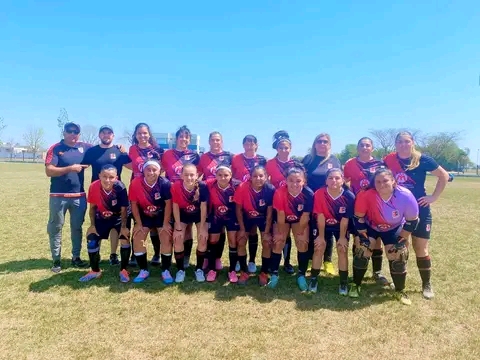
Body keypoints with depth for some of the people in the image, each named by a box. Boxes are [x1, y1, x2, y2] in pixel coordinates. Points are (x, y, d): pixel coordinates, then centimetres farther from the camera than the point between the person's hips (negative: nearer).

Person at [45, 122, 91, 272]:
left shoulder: (85, 147, 6)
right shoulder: (55, 148, -4)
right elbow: (49, 171, -11)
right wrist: (70, 168, -19)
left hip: (79, 196, 3)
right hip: (58, 196, -3)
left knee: (77, 227, 12)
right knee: (55, 228, 6)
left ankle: (76, 257, 24)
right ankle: (56, 260, 18)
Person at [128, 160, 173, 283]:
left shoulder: (164, 183, -24)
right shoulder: (135, 183, -20)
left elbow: (168, 204, -16)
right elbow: (134, 204, -10)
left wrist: (166, 224, -15)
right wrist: (139, 224, -10)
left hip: (162, 215, -2)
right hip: (144, 216, 2)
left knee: (167, 239, -16)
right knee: (137, 238, -11)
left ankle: (166, 271, 1)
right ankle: (144, 270, 7)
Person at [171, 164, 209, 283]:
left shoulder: (202, 186, -31)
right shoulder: (176, 186, -30)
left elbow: (203, 208, -20)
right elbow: (175, 207, -18)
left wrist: (202, 227, -17)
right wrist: (178, 228, -16)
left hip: (199, 215, 0)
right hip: (183, 215, 1)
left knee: (203, 239, -13)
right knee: (177, 239, -12)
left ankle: (199, 269, 10)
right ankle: (180, 270, 8)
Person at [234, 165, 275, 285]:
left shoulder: (270, 189, -28)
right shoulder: (242, 187, -29)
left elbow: (269, 213, -17)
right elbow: (238, 209, -14)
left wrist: (267, 232, -15)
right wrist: (242, 229, -11)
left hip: (263, 218, 0)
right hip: (247, 217, 1)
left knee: (267, 243, -9)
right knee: (241, 242, -6)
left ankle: (264, 273, 12)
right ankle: (244, 272, 13)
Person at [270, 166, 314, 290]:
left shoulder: (308, 194, -32)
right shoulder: (279, 192, -33)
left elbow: (305, 216, -20)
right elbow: (281, 215, -23)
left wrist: (300, 233, -12)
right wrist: (281, 233, -13)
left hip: (300, 220, 1)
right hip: (283, 220, 0)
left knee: (303, 243, -10)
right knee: (278, 243, -10)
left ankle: (301, 275, 7)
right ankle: (274, 274, 6)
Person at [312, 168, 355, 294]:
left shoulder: (349, 196, -27)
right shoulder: (319, 194, -27)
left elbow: (345, 219, -18)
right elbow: (320, 217, -20)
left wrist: (342, 237, -11)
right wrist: (321, 236, -13)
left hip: (341, 226, 0)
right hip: (323, 225, 0)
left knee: (342, 249, -7)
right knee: (319, 248, -7)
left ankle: (343, 282, 9)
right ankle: (314, 279, 9)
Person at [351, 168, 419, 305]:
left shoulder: (405, 196, -31)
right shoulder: (366, 195, -35)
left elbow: (412, 220, -15)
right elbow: (359, 218, -19)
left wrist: (402, 239, -13)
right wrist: (364, 237, -15)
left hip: (394, 228, 1)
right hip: (370, 226, -1)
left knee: (398, 257, -3)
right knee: (362, 252, -10)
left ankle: (400, 291, 19)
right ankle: (356, 285, 10)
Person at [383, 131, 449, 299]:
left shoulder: (422, 160, -9)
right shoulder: (389, 160, -4)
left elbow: (443, 175, 0)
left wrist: (434, 197, -5)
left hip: (419, 210, -2)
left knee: (421, 249, 5)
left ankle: (426, 284, 23)